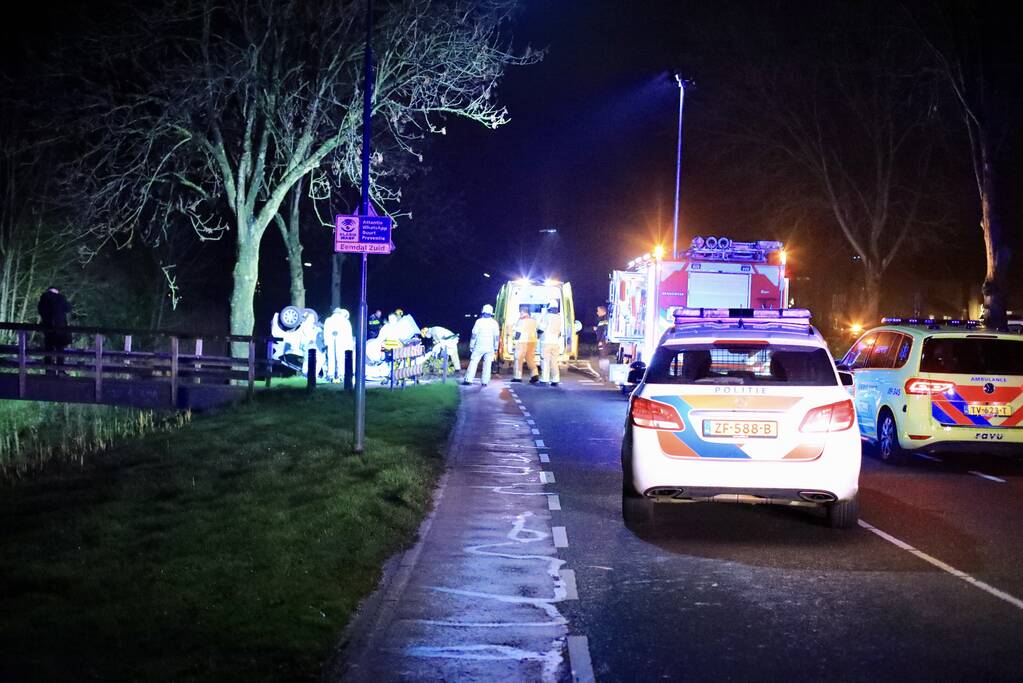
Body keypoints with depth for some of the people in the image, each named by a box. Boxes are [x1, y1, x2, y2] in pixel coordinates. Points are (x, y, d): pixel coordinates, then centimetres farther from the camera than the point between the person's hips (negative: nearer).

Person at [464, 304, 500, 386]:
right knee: (487, 364, 4)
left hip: (479, 346, -2)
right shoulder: (494, 323, 4)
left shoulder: (479, 321, -4)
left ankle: (468, 379, -5)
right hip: (490, 348, 2)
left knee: (473, 363, 1)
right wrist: (495, 348, 15)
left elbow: (474, 334, -5)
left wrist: (471, 346, 2)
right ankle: (484, 381, 0)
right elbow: (496, 336, 7)